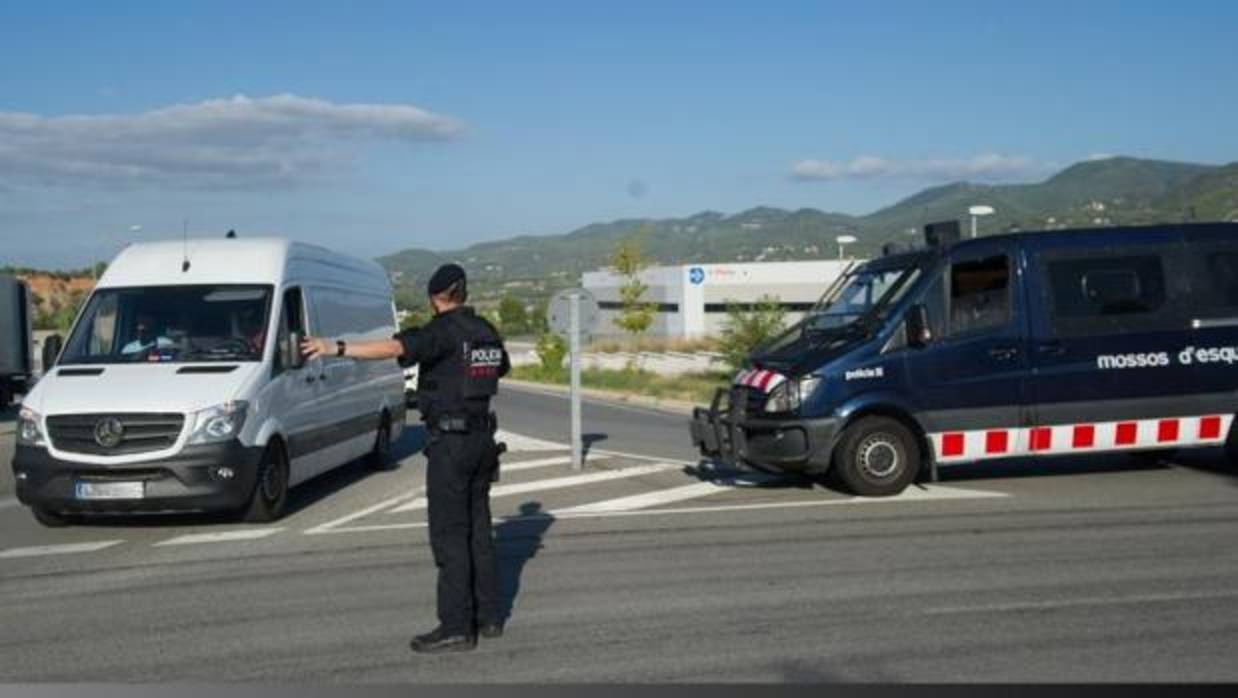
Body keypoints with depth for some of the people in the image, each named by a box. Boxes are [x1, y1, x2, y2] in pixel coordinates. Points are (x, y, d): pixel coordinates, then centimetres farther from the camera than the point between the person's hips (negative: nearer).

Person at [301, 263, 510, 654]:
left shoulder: (443, 331, -13)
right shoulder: (486, 331, 11)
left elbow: (395, 348, -30)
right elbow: (502, 368, 31)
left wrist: (337, 349, -34)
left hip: (451, 441, -8)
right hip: (482, 438, 8)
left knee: (450, 535, -4)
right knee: (478, 530, 14)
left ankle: (456, 627, -3)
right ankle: (488, 617, 20)